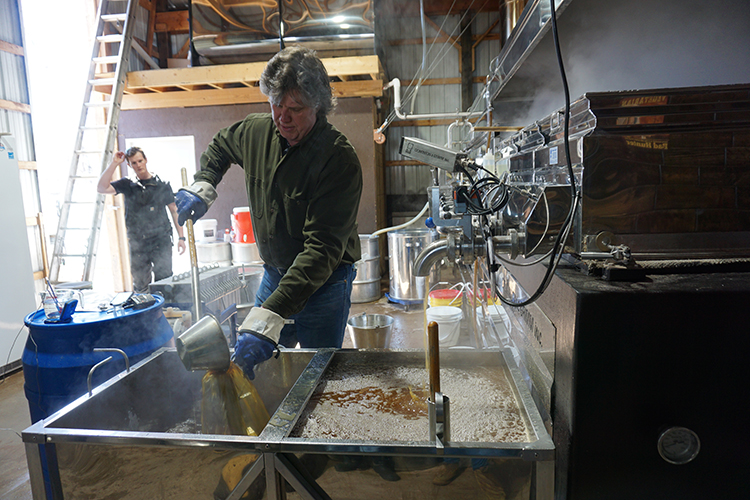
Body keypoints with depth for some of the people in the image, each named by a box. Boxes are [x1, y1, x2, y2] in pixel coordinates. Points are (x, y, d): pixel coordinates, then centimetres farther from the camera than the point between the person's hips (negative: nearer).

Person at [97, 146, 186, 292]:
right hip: (137, 244, 2)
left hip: (161, 241, -2)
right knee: (140, 285, 7)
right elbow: (101, 188, -5)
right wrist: (114, 164, -5)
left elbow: (174, 210, 9)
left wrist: (181, 237, 4)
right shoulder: (127, 185, 9)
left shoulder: (162, 185, 7)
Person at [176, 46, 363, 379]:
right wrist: (202, 186, 4)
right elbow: (218, 147, 23)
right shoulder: (255, 130, -3)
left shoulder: (339, 160, -24)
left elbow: (322, 249, -32)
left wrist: (267, 320, -40)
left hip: (324, 281, -5)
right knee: (257, 367, 15)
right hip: (274, 273, 6)